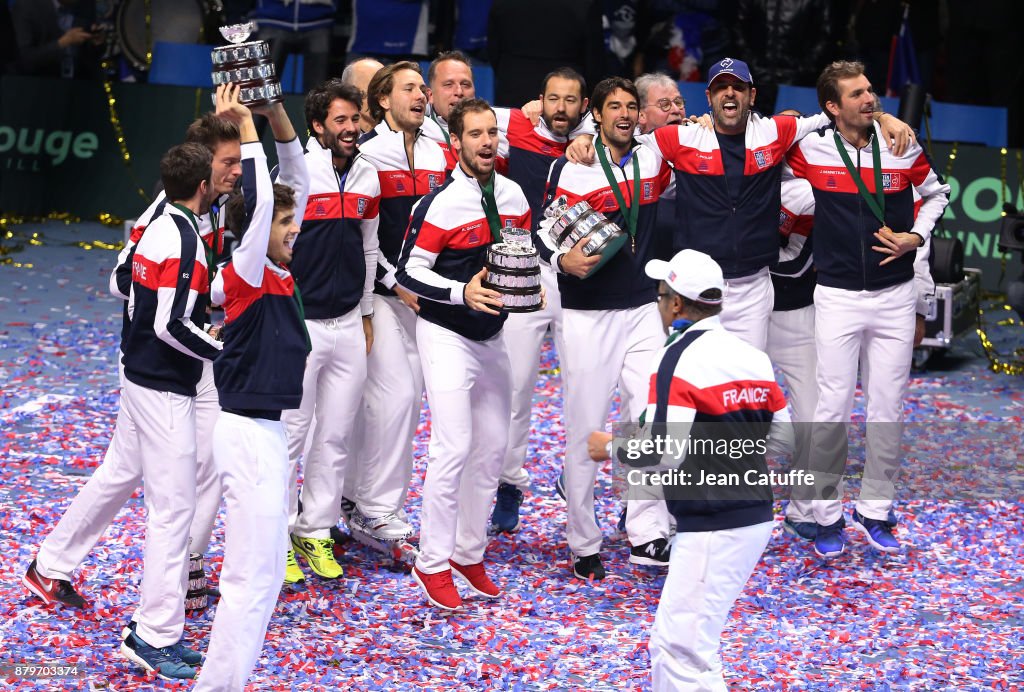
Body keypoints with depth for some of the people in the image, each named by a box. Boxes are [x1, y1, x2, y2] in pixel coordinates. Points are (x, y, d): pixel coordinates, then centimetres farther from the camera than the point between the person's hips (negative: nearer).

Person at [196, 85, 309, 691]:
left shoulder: (278, 272, 8)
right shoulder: (246, 275, -13)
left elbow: (297, 185, 12)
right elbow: (259, 203, -28)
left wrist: (279, 116, 2)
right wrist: (247, 130, -22)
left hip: (269, 431, 9)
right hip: (249, 433, -9)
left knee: (266, 573, 13)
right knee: (252, 577, -7)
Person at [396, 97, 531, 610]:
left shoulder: (513, 196, 5)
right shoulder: (441, 203, -16)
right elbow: (409, 272, -14)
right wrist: (463, 292, -26)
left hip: (491, 334, 7)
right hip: (446, 334, -7)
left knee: (492, 446, 9)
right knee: (453, 447, -12)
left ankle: (470, 553, 22)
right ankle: (433, 564, -3)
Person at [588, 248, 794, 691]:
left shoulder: (681, 359, -14)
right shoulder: (753, 357, 9)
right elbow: (782, 439, 16)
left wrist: (609, 448, -3)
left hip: (713, 530, -9)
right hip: (755, 517, 9)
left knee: (683, 644, -9)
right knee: (672, 640, 17)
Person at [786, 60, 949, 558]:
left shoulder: (902, 147, -1)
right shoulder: (810, 152, -7)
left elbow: (934, 194, 15)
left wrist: (916, 236, 1)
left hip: (895, 294, 2)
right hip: (837, 296, -2)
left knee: (888, 408, 6)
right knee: (832, 410, -3)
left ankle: (875, 509, 19)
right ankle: (827, 513, 11)